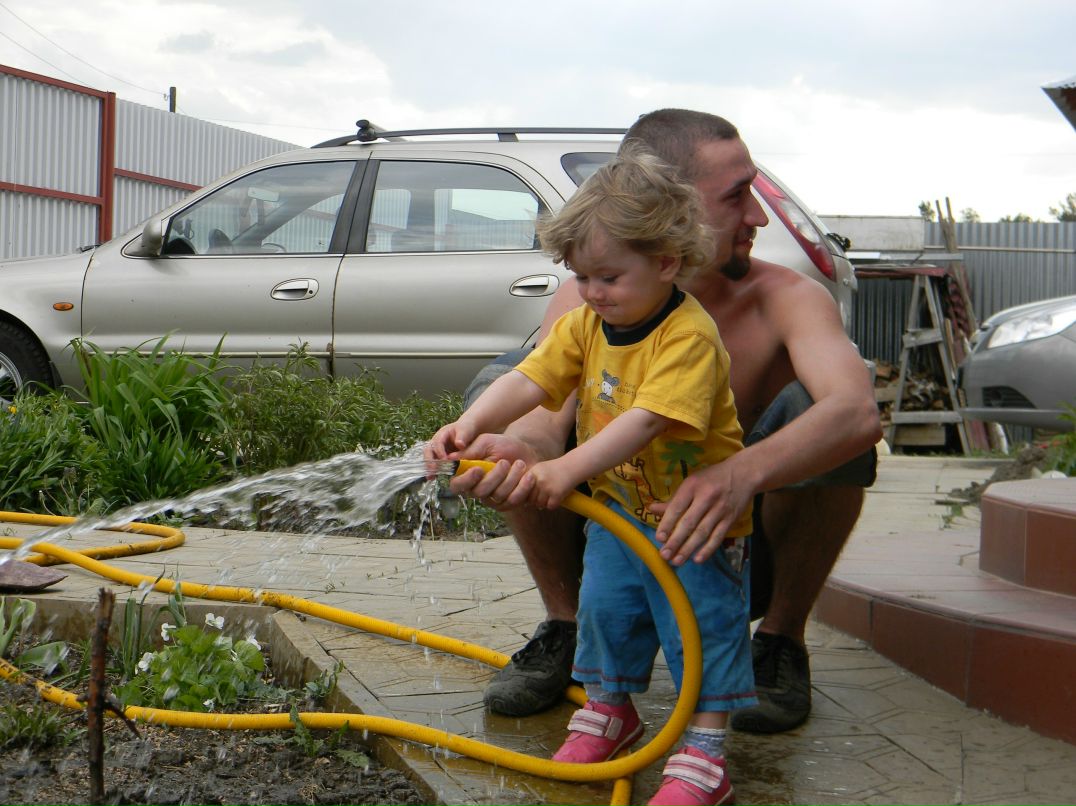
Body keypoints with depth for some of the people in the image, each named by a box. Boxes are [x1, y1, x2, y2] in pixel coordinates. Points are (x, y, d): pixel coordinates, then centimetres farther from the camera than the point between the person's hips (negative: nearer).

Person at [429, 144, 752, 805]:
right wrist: (472, 423, -30)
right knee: (607, 605, 14)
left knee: (701, 619, -2)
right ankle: (610, 709, 36)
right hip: (618, 504, 7)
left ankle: (705, 750, 7)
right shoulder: (585, 325, -3)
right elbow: (530, 380, -12)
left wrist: (569, 468, -43)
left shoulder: (689, 336, -26)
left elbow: (645, 421, -36)